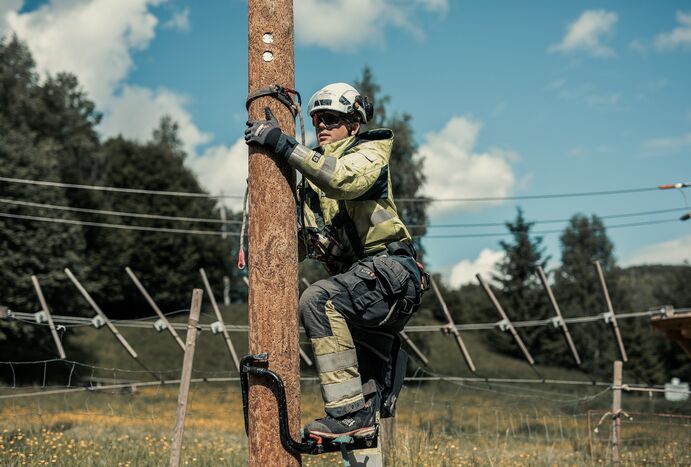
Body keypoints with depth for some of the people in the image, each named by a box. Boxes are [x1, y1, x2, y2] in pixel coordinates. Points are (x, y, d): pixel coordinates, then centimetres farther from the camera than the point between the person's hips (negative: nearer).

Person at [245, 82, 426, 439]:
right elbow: (299, 247, 20)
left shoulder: (369, 154, 0)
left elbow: (344, 178, -27)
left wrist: (283, 143, -25)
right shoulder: (314, 173, 21)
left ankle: (347, 412, -33)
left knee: (318, 300, -31)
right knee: (366, 381, 13)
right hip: (363, 285, 9)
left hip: (390, 272, -9)